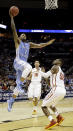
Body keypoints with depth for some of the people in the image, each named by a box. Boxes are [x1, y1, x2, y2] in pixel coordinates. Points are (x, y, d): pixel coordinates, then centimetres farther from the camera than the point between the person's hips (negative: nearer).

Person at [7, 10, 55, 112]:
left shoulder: (29, 44, 24)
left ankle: (11, 100, 13)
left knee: (19, 83, 4)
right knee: (29, 67, -38)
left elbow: (39, 46, 27)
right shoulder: (18, 42, 8)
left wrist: (49, 42, 20)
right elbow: (13, 29, 1)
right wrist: (12, 17, -1)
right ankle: (19, 86, -34)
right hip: (18, 62, -7)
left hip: (24, 63, 7)